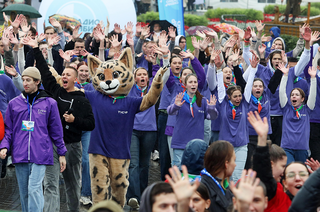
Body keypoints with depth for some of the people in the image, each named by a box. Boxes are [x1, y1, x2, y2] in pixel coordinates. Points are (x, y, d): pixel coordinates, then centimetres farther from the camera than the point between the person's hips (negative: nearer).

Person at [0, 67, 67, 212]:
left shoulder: (49, 103, 5)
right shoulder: (14, 103, 10)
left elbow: (56, 130, 9)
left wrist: (62, 153, 9)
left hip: (40, 155, -3)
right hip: (19, 156, 3)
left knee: (34, 189, -14)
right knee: (24, 192, 7)